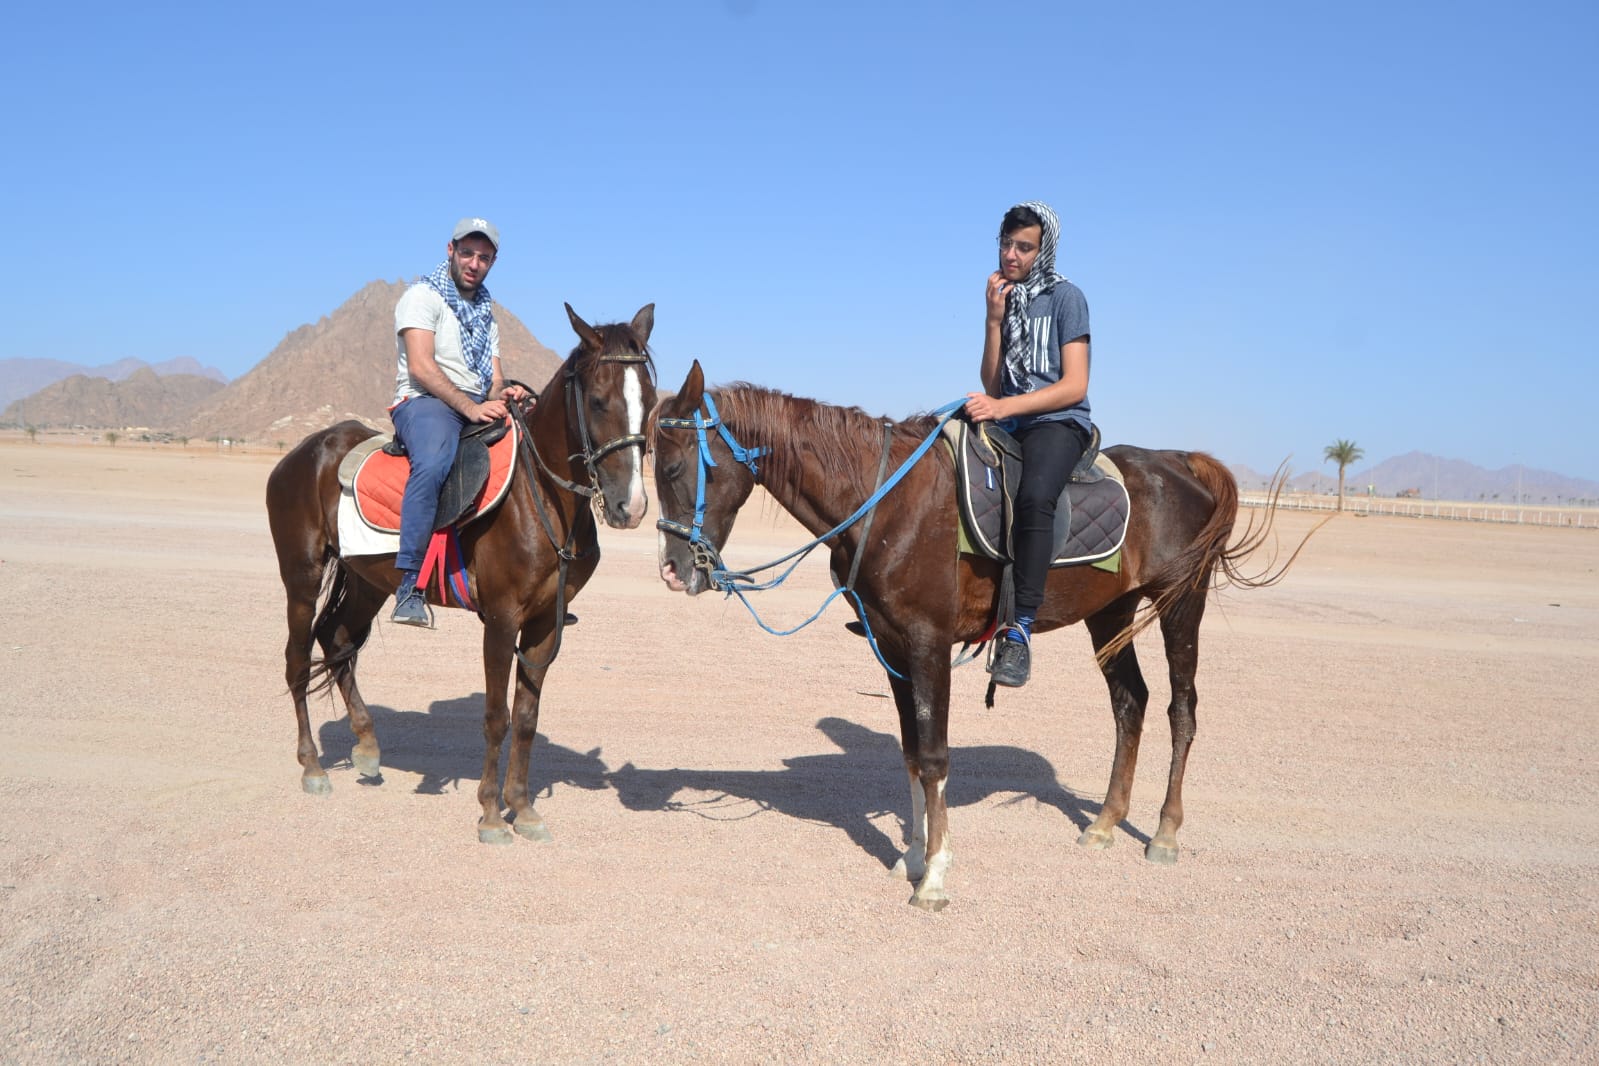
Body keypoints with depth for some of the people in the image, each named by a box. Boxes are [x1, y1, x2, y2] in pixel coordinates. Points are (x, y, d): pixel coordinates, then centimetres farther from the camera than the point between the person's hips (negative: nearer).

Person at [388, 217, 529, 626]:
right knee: (433, 463, -38)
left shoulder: (486, 313, 25)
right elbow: (421, 367, -12)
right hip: (423, 403, -7)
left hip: (479, 409, 7)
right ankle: (409, 585, -41)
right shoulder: (423, 297, 2)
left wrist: (504, 394, -6)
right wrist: (471, 407, -22)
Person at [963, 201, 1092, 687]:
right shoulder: (1005, 299, 15)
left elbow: (1075, 386, -9)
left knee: (1033, 497, -36)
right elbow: (992, 385, 8)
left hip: (1059, 422, -6)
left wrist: (1005, 406, -21)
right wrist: (994, 320, -2)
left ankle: (1020, 631, -38)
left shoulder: (1065, 297, -1)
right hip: (1008, 423, 7)